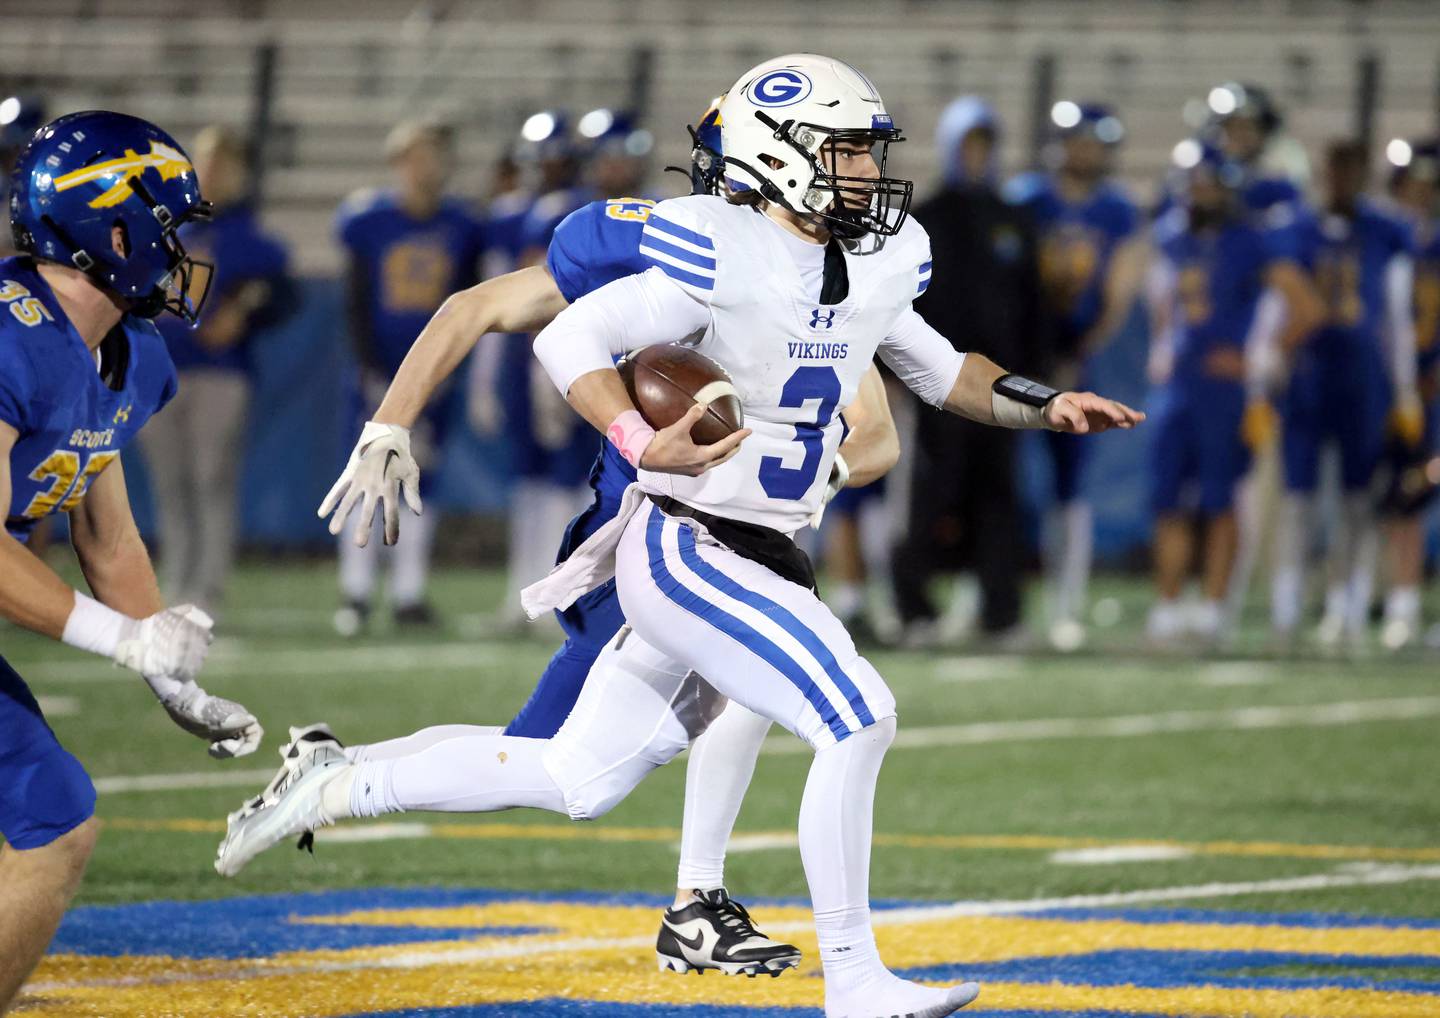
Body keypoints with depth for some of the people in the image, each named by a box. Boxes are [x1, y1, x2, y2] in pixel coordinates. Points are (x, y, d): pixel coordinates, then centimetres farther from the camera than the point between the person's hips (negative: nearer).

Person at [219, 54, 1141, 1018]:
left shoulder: (873, 268, 8)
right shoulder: (727, 259, -17)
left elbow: (937, 367, 25)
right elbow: (570, 338, -14)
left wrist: (1045, 404, 13)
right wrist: (642, 443, -26)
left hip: (757, 563, 9)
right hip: (685, 550, -9)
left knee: (578, 780, 14)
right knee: (857, 718, -17)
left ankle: (341, 785, 26)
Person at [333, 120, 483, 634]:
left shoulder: (462, 228, 3)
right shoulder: (369, 222, -3)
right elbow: (356, 305, -1)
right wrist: (372, 371, -8)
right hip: (380, 372, -2)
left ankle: (409, 593, 9)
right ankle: (356, 593, 2)